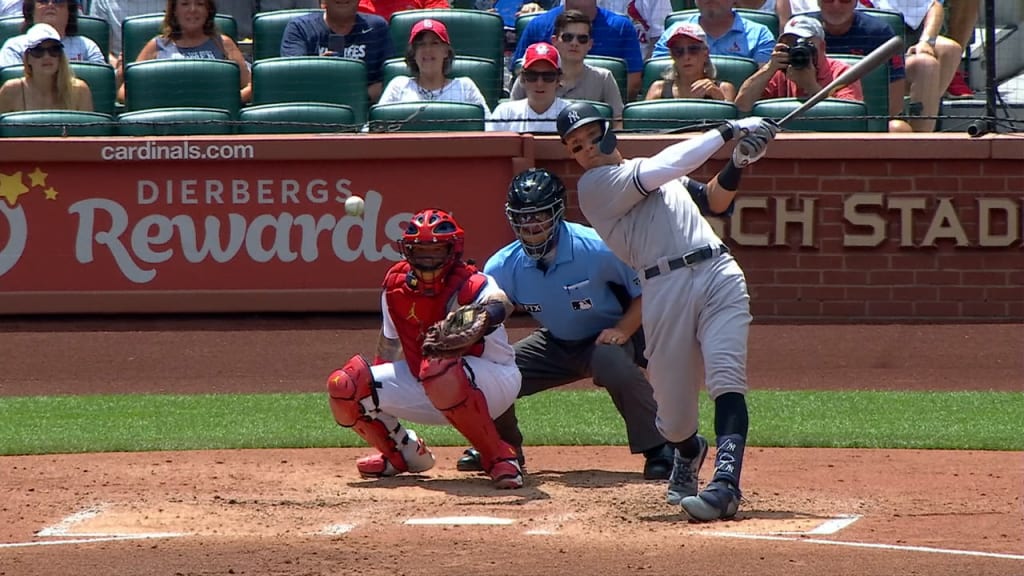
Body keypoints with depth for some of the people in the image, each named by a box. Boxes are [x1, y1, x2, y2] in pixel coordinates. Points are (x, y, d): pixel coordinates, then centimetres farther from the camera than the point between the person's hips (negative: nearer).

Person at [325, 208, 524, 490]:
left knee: (439, 367, -41)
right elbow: (389, 342, 11)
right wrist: (373, 398, 13)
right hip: (426, 391, 7)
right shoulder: (396, 284, -4)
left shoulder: (470, 284, -24)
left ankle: (499, 458, -27)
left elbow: (500, 303, -48)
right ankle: (403, 453, 18)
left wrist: (485, 315, -72)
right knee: (343, 387, -7)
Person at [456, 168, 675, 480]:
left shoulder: (597, 251, -26)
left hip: (606, 339, -5)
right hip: (555, 345, 5)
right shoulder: (503, 267, -15)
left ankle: (660, 450, -28)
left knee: (614, 362, -39)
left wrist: (623, 331, -28)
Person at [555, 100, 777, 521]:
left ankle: (726, 484, -30)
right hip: (664, 291, -4)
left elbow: (714, 201, 21)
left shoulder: (654, 172, 27)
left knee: (726, 380, -19)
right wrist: (727, 132, -4)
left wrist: (737, 164, 2)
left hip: (719, 274, 4)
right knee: (674, 418, 1)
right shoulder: (594, 185, 4)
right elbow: (663, 168, -7)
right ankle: (689, 453, 37)